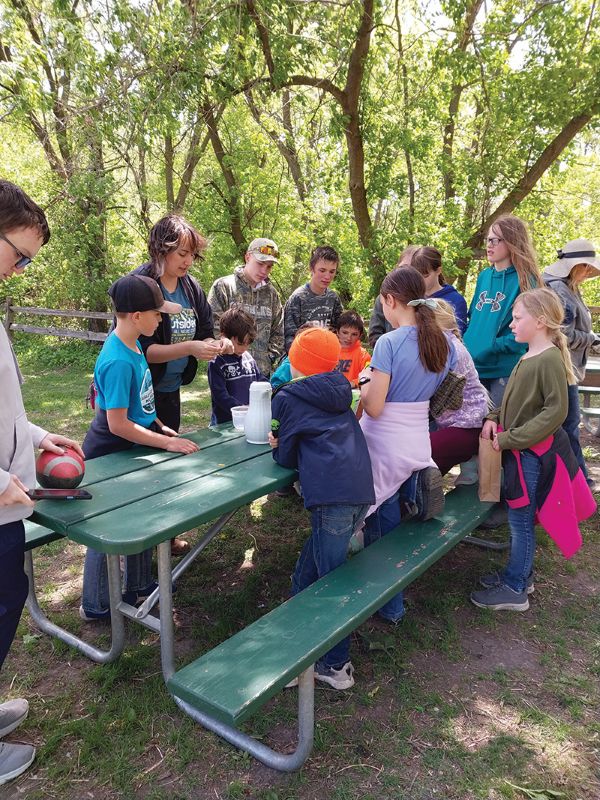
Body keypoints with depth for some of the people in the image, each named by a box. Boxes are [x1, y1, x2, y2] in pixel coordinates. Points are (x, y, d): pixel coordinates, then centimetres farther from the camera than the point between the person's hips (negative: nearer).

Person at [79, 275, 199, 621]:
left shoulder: (133, 345, -1)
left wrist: (159, 426, 9)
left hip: (132, 448, 9)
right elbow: (118, 424, -27)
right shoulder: (118, 362, -29)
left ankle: (138, 583, 42)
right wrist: (168, 443, -22)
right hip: (110, 456, -9)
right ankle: (97, 606, 28)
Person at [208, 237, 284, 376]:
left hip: (262, 371, 4)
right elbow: (213, 328, -6)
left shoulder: (271, 293, 12)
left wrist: (270, 357, 5)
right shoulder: (223, 286, -2)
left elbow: (278, 332, 17)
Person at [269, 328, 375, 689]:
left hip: (332, 495, -7)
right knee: (308, 571, 20)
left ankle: (336, 666, 15)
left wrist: (279, 448, 25)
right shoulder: (338, 393, 20)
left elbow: (288, 457, 5)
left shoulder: (288, 397, 2)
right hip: (361, 488, 7)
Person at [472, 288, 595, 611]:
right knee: (519, 519, 19)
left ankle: (514, 590, 16)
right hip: (518, 452, 8)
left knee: (521, 521, 2)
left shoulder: (550, 359, -18)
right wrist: (494, 418, 1)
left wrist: (510, 438, -21)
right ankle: (520, 574, 34)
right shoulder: (528, 357, 10)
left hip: (533, 455, -8)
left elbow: (555, 411, -22)